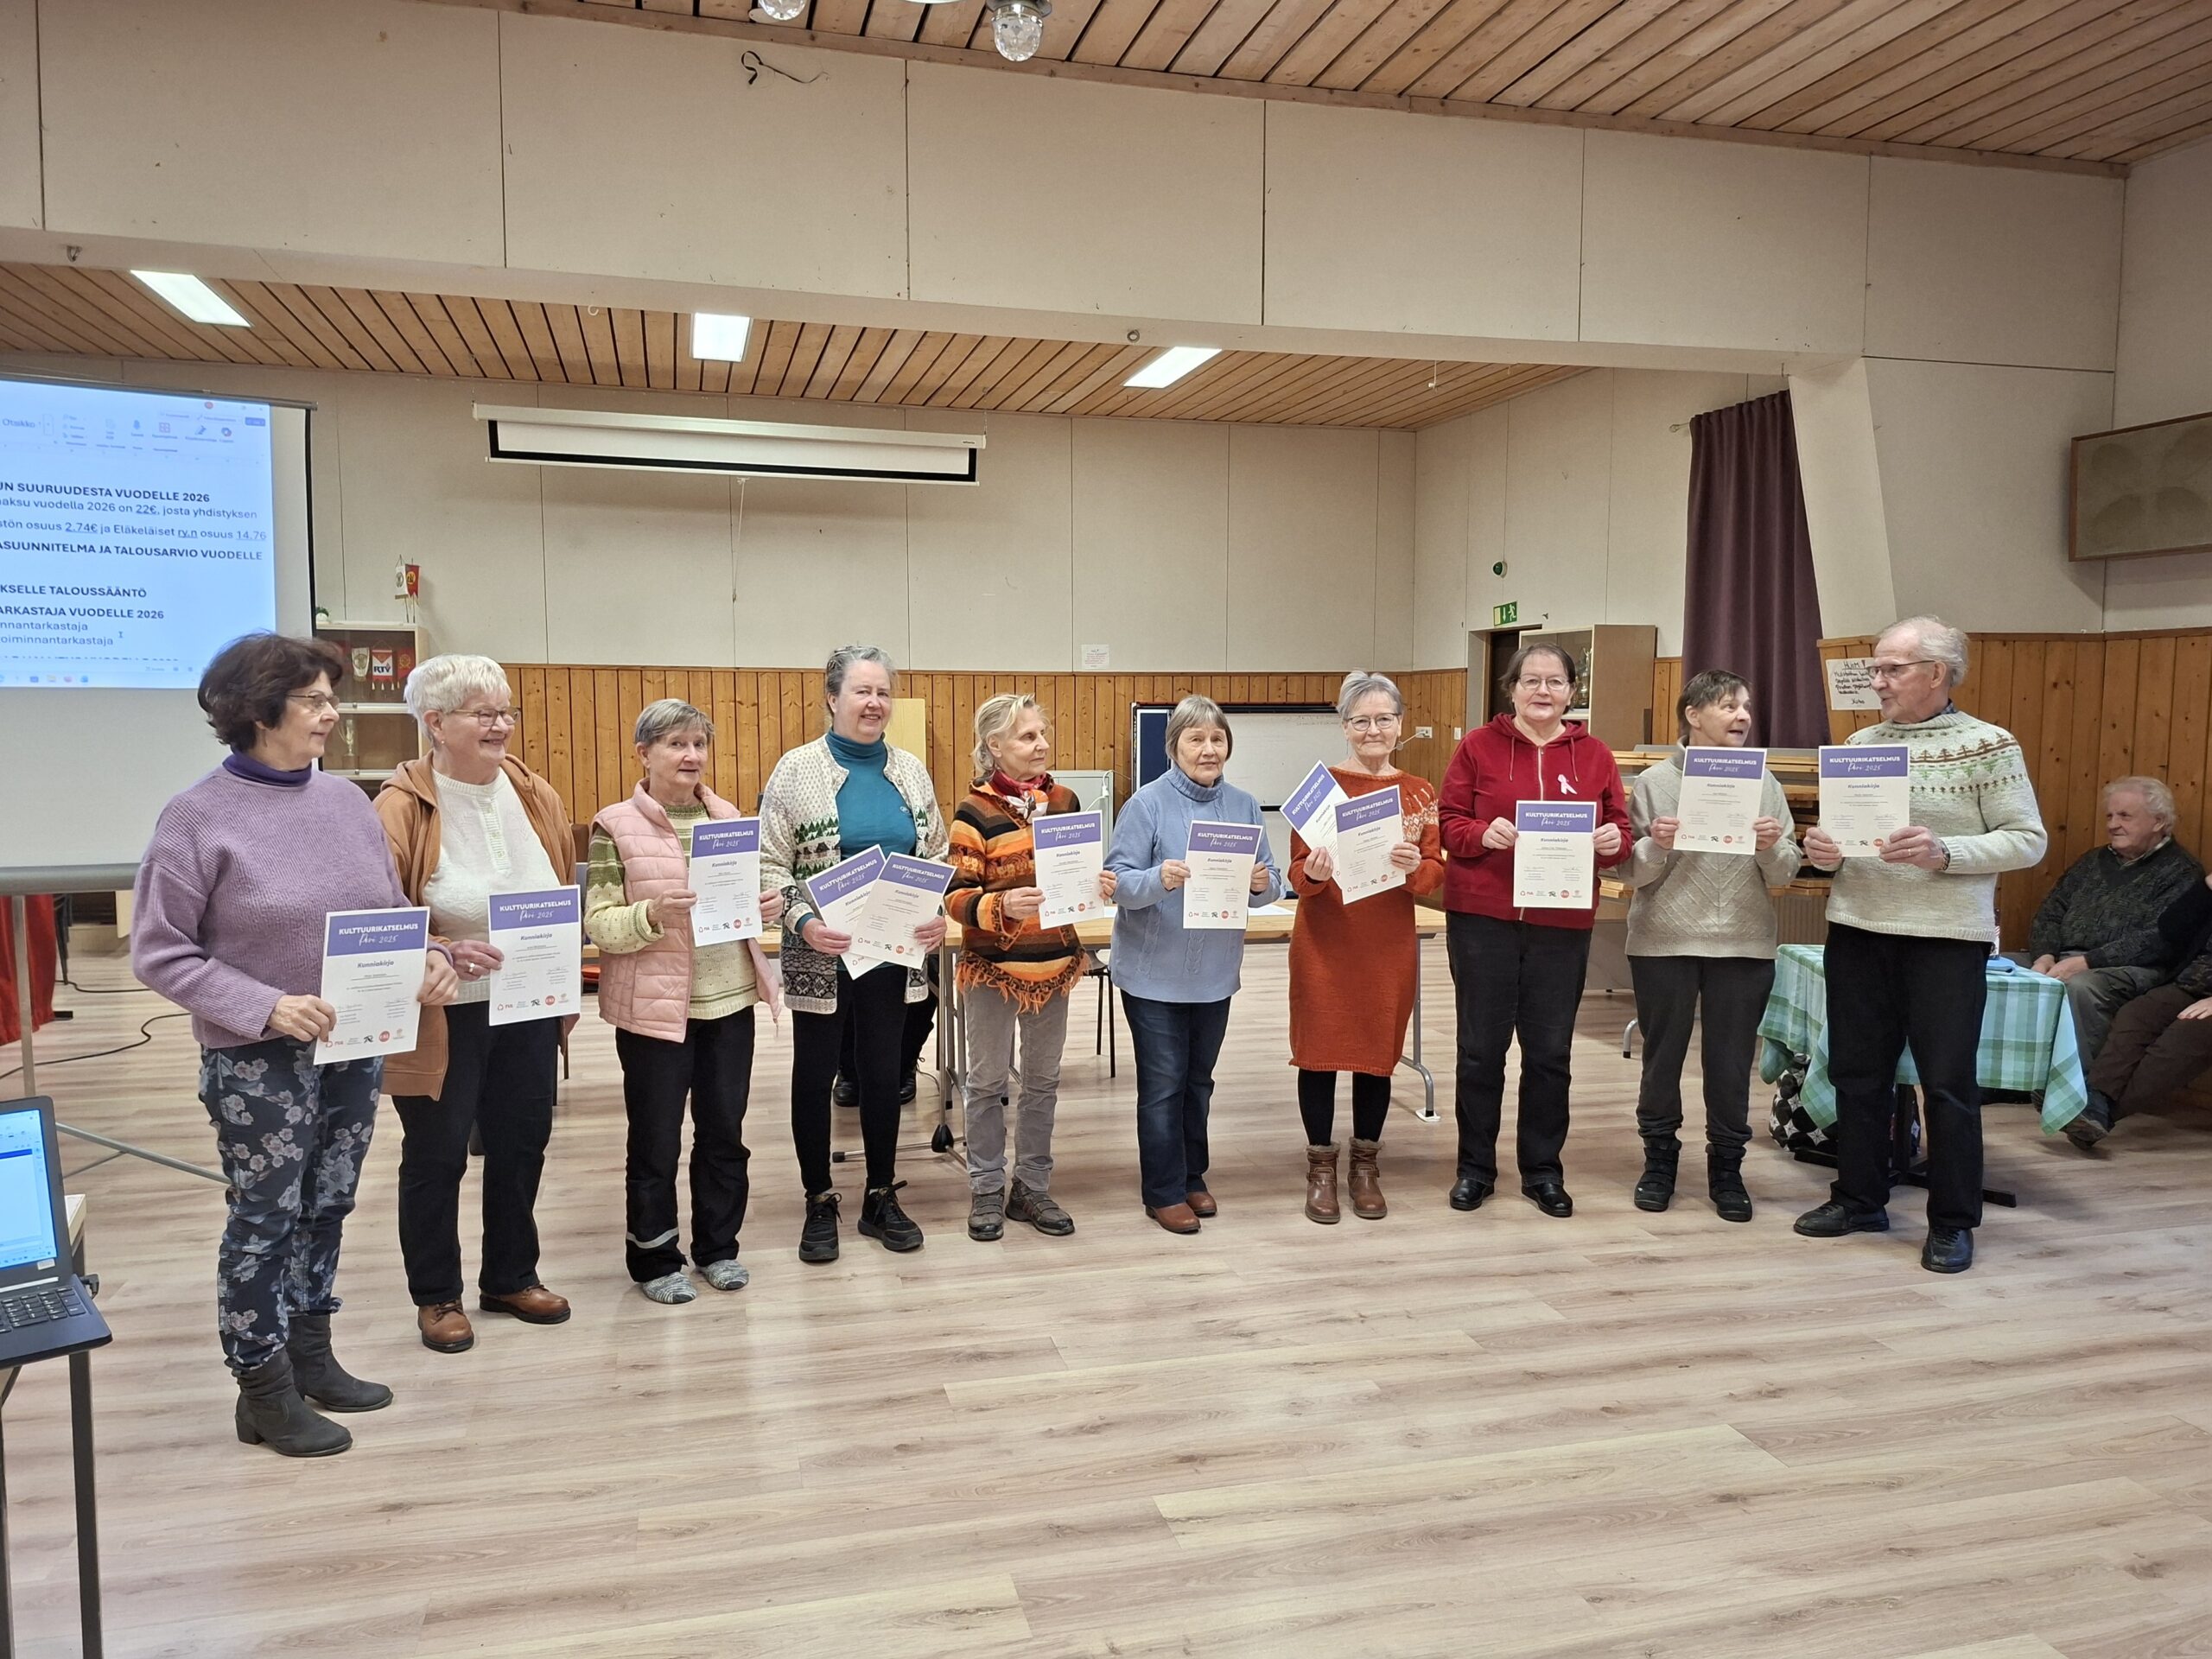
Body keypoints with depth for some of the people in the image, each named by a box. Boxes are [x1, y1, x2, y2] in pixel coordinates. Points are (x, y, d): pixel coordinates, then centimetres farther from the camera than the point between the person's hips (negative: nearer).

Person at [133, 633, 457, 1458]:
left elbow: (390, 914, 11)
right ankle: (264, 1391, 22)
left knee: (327, 1208, 16)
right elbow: (158, 953, -12)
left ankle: (311, 1358, 34)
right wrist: (265, 1008, -22)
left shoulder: (347, 800, 3)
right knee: (264, 1218, 6)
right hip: (260, 1061, -5)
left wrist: (427, 959, -9)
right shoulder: (198, 816, -12)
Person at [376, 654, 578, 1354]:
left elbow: (565, 898, 11)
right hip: (442, 1018, -5)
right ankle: (436, 1296, 27)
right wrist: (443, 954, -30)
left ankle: (512, 1278, 35)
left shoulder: (536, 796, 2)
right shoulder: (400, 808, -14)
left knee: (522, 1142, 16)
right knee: (436, 1156, 8)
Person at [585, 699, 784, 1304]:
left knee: (724, 1130, 13)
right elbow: (598, 924, -10)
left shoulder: (727, 816, 8)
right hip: (654, 1004, -4)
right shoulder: (615, 826, -7)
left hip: (730, 998, 4)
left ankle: (718, 1247, 29)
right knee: (656, 1139, 7)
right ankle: (654, 1259, 24)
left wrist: (768, 906, -6)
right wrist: (652, 916, -27)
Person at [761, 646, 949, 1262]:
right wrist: (802, 921, -22)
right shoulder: (797, 770, -7)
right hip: (822, 954, -3)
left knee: (884, 1073, 13)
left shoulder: (911, 771, 5)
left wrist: (939, 913, -6)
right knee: (814, 1075, 9)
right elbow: (771, 864, -8)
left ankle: (881, 1198, 27)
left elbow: (938, 855, 10)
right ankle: (819, 1205, 23)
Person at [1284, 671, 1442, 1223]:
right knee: (1319, 1048, 4)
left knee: (1378, 1051, 10)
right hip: (1324, 940, -2)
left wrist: (1414, 865, -22)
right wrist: (1315, 872, -28)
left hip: (1389, 943, 2)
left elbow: (1436, 873, -1)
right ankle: (1320, 1167, 19)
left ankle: (1366, 1166, 27)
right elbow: (1297, 872, -6)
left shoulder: (1420, 793, 4)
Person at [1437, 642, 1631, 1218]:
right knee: (1481, 1047, 6)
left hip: (1563, 925, 2)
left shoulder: (1595, 756, 7)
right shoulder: (1478, 746, 0)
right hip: (1482, 918, -2)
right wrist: (1483, 834, -20)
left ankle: (1543, 1170, 24)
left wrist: (1613, 841, -13)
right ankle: (1475, 1167, 21)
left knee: (1550, 1051, 9)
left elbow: (1620, 833, 9)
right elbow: (1449, 822, -1)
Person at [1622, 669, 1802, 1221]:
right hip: (1664, 942, -1)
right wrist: (1655, 845, -22)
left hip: (1745, 944, 2)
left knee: (1731, 1060, 7)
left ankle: (1727, 1167, 23)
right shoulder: (1654, 782, -2)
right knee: (1662, 1053, 9)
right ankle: (1659, 1159, 25)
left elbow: (1784, 875, 5)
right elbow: (1633, 872, -2)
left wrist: (1772, 849, -16)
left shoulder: (1763, 783, 4)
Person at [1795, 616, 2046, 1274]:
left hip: (1946, 937, -5)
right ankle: (1859, 1199, 26)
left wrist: (1943, 853, -21)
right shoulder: (1861, 742, 9)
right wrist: (1821, 847, -8)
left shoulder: (1989, 745, -5)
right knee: (1857, 1072, 12)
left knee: (1947, 1082, 2)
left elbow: (2028, 840, -8)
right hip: (1856, 930, 5)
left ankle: (1953, 1222, 15)